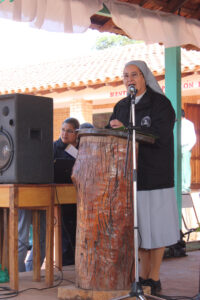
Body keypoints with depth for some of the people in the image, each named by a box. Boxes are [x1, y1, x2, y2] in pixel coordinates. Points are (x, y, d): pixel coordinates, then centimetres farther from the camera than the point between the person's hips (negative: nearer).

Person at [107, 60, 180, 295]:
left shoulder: (160, 104, -2)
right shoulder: (121, 107, 15)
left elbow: (160, 136, -14)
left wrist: (126, 129, -17)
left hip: (155, 176, -5)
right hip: (130, 176, 5)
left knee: (155, 226, -1)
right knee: (138, 227, 7)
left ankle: (154, 278, 9)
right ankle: (143, 275, 16)